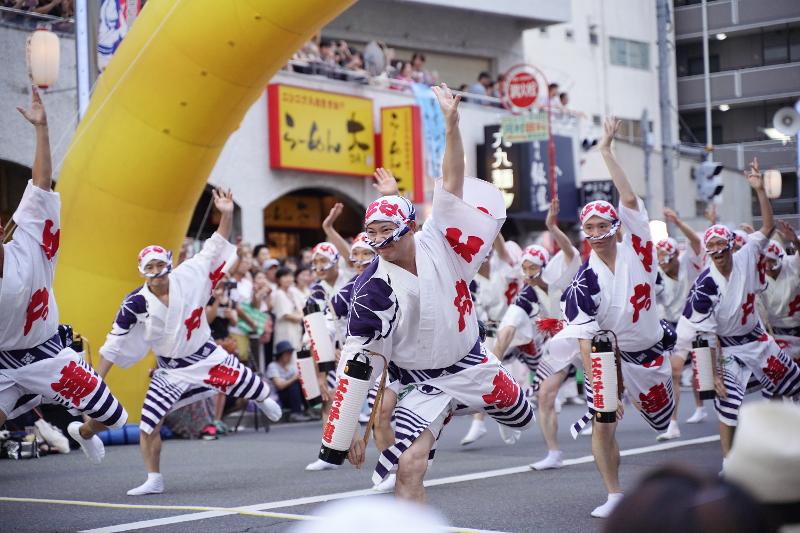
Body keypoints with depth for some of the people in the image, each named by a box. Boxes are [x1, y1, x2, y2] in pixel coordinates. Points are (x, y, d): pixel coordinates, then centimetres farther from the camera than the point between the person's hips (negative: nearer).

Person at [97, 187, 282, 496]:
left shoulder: (188, 276, -14)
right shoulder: (136, 305, -16)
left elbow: (215, 248, -8)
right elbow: (114, 346, -9)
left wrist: (226, 215, -21)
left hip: (207, 355, 1)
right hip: (171, 369, -1)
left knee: (255, 389, 3)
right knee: (148, 425, -11)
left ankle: (263, 401, 44)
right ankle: (153, 481, 8)